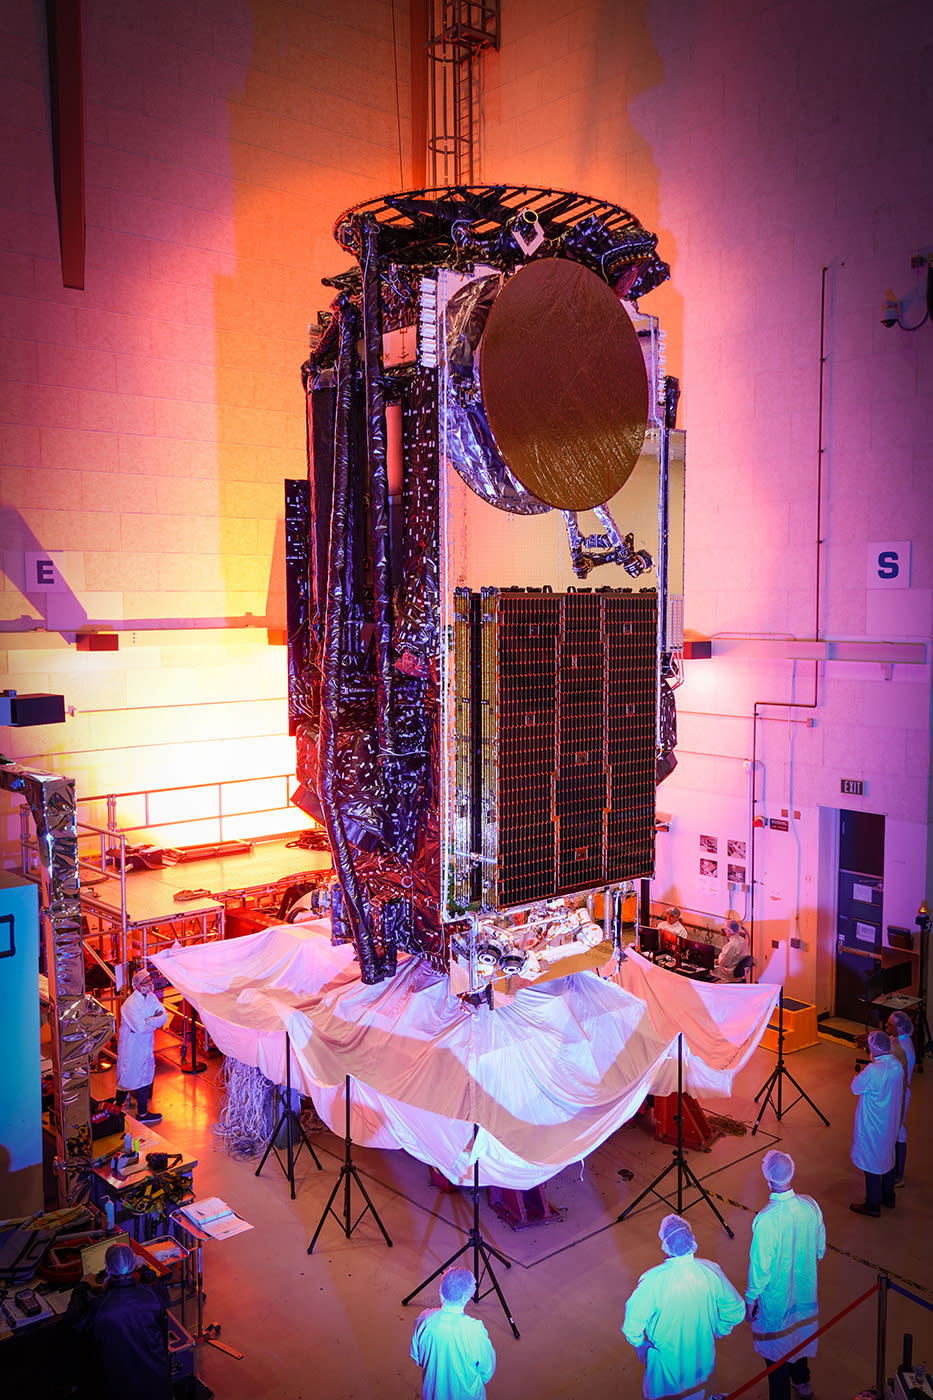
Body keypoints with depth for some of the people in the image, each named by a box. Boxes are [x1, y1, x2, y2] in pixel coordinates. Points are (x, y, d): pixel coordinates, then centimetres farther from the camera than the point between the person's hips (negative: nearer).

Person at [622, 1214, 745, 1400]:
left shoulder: (653, 1281, -34)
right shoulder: (711, 1271, -24)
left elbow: (632, 1326, -23)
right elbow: (736, 1312, -9)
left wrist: (640, 1345, -2)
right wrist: (716, 1333, 8)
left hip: (667, 1361, -2)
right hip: (703, 1358, 3)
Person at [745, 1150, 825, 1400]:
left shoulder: (766, 1220, -35)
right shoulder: (810, 1205, -18)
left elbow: (761, 1267, -24)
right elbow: (820, 1249, -1)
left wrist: (750, 1299, -9)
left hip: (776, 1297, -6)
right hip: (805, 1290, 6)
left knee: (776, 1345, 16)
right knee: (800, 1333, 30)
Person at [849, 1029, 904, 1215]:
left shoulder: (872, 1071, -31)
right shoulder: (897, 1065, -8)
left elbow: (855, 1088, -16)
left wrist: (862, 1073, -2)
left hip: (872, 1127, -7)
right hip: (891, 1122, 7)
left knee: (871, 1162, 8)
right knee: (888, 1157, 23)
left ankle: (873, 1205, 20)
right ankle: (888, 1197, 39)